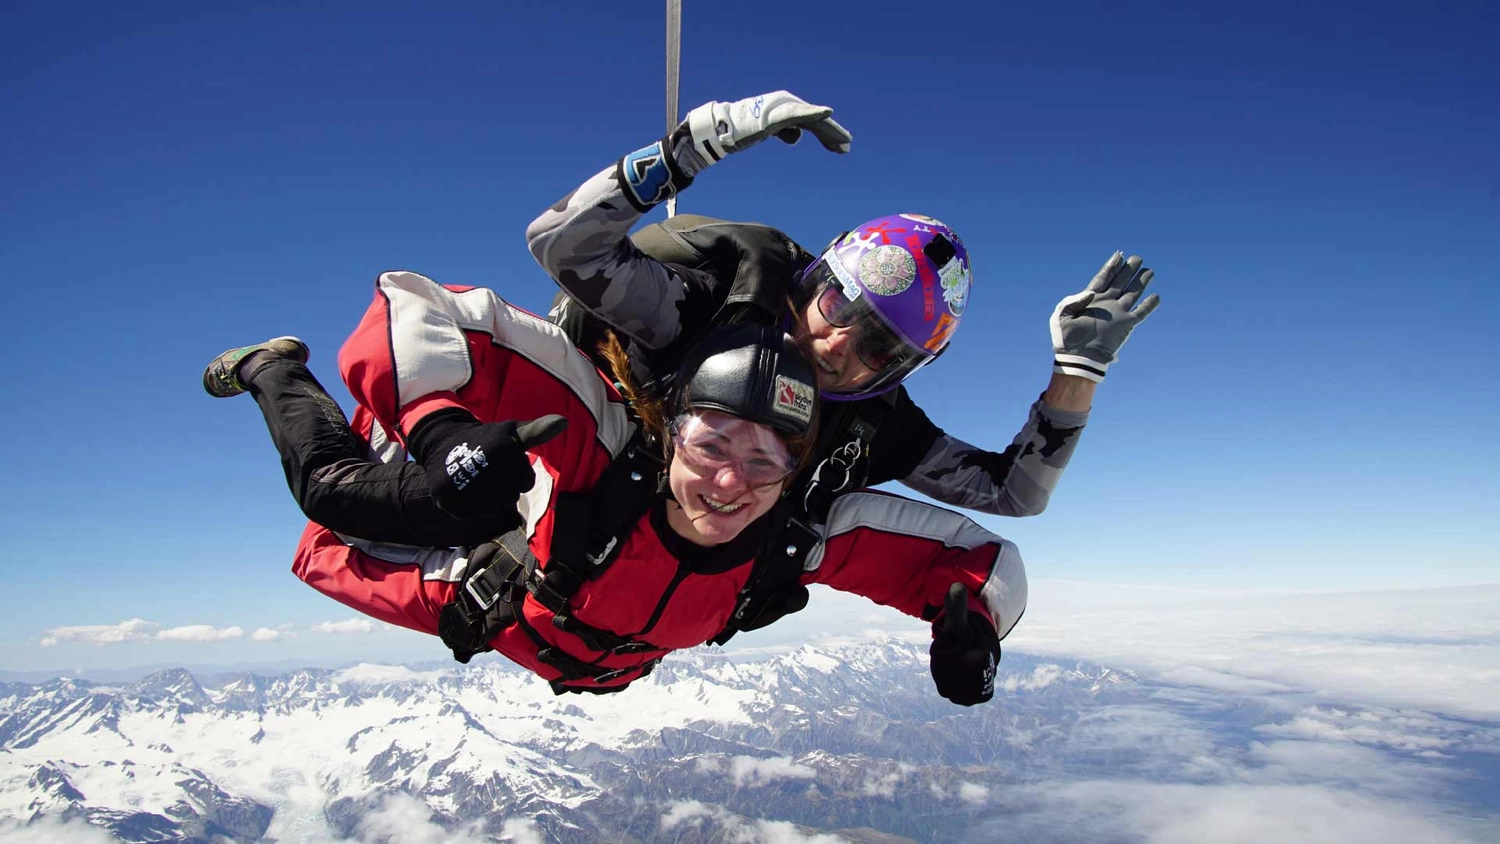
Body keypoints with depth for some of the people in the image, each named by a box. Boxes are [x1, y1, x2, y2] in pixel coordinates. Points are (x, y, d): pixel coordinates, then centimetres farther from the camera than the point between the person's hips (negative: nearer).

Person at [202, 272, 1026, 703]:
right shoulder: (604, 441, -46)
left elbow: (975, 553, -28)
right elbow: (410, 304, -45)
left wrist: (969, 617, -48)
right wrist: (448, 430, -61)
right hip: (497, 592, -4)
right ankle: (275, 369, 42)